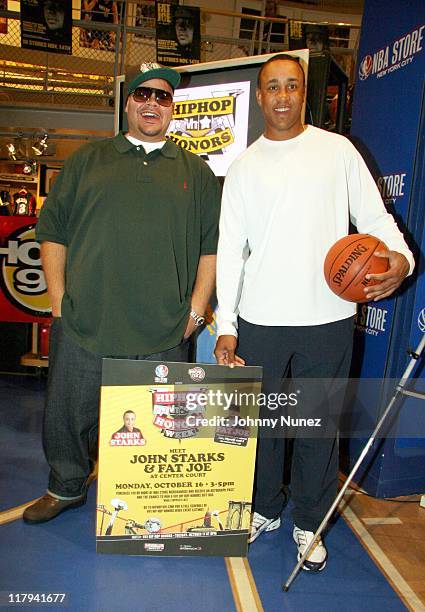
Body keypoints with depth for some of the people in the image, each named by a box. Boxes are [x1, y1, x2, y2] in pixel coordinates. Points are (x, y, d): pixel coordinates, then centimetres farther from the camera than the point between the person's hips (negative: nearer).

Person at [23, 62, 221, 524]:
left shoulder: (195, 170, 11)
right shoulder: (87, 160, 10)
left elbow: (212, 244, 7)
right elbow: (52, 231, 7)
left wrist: (196, 309, 0)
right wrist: (59, 301, 0)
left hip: (164, 334, 0)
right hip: (84, 327, 1)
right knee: (68, 414, 13)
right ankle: (66, 488, 38)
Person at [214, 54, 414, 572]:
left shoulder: (337, 150, 7)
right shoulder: (244, 167, 8)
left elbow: (373, 216, 5)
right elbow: (229, 249, 4)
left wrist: (401, 257, -18)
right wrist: (225, 326, -3)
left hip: (327, 318, -1)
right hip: (259, 320, 1)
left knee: (318, 425, 8)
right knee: (259, 420, 12)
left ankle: (310, 523, 30)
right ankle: (264, 508, 36)